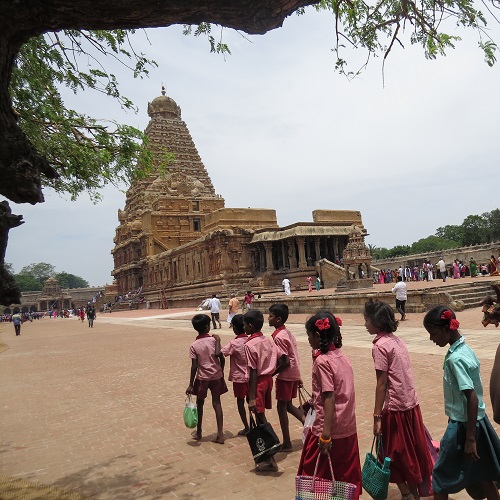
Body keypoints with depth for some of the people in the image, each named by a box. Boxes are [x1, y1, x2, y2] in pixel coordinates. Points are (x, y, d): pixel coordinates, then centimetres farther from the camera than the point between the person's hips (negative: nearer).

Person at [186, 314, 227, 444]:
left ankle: (199, 432, 29)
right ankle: (220, 434, 5)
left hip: (202, 378, -1)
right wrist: (221, 371, 10)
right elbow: (221, 358, -7)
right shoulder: (214, 339, -8)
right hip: (217, 376, 1)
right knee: (217, 404, 7)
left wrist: (190, 385, -6)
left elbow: (194, 367, -12)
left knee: (200, 404, 16)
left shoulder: (194, 345, -11)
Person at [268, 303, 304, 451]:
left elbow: (285, 362, -23)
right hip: (293, 373, 9)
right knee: (288, 405, 20)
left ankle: (287, 443, 13)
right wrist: (297, 378, 18)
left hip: (285, 375, -9)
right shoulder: (287, 332, 7)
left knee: (281, 407, 4)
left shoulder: (278, 337, -20)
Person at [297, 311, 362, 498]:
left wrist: (325, 434, -21)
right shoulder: (341, 356, 6)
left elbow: (329, 398, -21)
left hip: (329, 429, -7)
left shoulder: (322, 361, -16)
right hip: (348, 428, 8)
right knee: (346, 477, 17)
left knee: (315, 477, 9)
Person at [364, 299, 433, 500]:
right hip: (412, 403, 8)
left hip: (396, 407, -8)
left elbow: (382, 383, -17)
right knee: (413, 452, 19)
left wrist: (377, 416, -13)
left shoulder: (380, 345, -16)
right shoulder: (397, 340, 7)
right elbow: (400, 376, 10)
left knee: (395, 455, 8)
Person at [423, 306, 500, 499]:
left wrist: (470, 439, -22)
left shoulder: (455, 358, -24)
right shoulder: (464, 348, 3)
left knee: (441, 477, 7)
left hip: (463, 425, -9)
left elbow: (472, 398, -26)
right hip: (475, 421, 9)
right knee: (481, 475, 20)